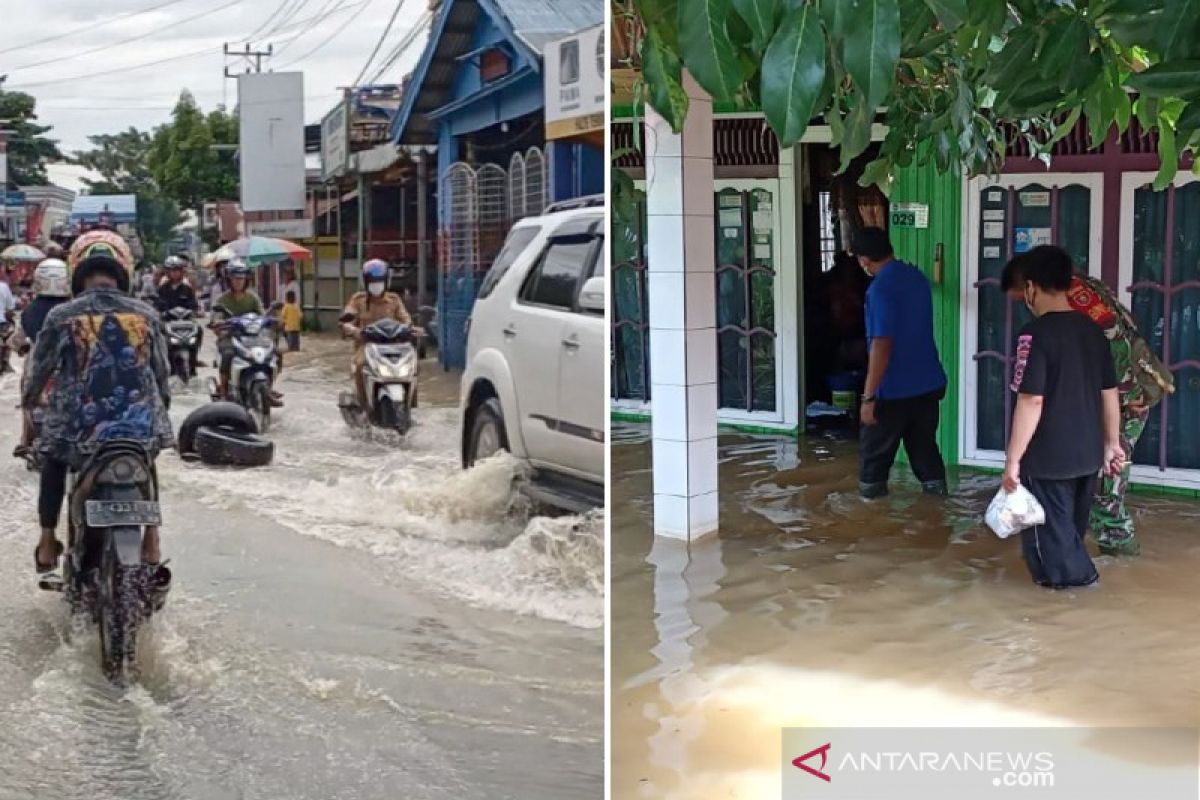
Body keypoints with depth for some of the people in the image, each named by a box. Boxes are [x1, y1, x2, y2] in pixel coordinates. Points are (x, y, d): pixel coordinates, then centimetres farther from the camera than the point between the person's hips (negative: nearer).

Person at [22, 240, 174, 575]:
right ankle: (151, 537, 27)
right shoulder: (146, 314, 3)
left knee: (53, 459, 31)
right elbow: (161, 373, 12)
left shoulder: (61, 317, -3)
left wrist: (28, 399, 30)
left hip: (80, 430, -1)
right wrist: (160, 406, 32)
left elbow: (40, 369, 8)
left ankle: (48, 542, 29)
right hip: (142, 428, 1)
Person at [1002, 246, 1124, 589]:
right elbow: (1109, 394, 10)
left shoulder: (1036, 333, -18)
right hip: (1088, 453, 8)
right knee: (1071, 527, 24)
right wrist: (1111, 443, 21)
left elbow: (1031, 401, -22)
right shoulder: (1093, 330, 4)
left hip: (1049, 457, -8)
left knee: (1050, 529, 10)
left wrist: (1013, 459, -16)